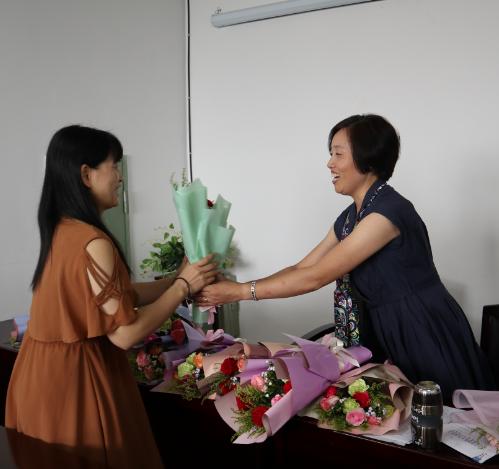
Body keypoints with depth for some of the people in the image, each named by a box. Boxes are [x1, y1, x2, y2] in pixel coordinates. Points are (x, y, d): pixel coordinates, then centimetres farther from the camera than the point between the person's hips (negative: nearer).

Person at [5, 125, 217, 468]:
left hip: (47, 374, 9)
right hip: (77, 380, -9)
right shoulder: (93, 244, -25)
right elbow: (125, 333, -23)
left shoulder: (63, 231, 4)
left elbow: (117, 294, 9)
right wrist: (184, 286, -14)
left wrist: (175, 281, 5)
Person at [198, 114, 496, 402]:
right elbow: (302, 268, 7)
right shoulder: (350, 217, 6)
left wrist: (240, 291, -18)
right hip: (389, 339, 8)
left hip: (428, 340, -8)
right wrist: (231, 289, -1)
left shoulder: (389, 210, -23)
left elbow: (316, 277, -23)